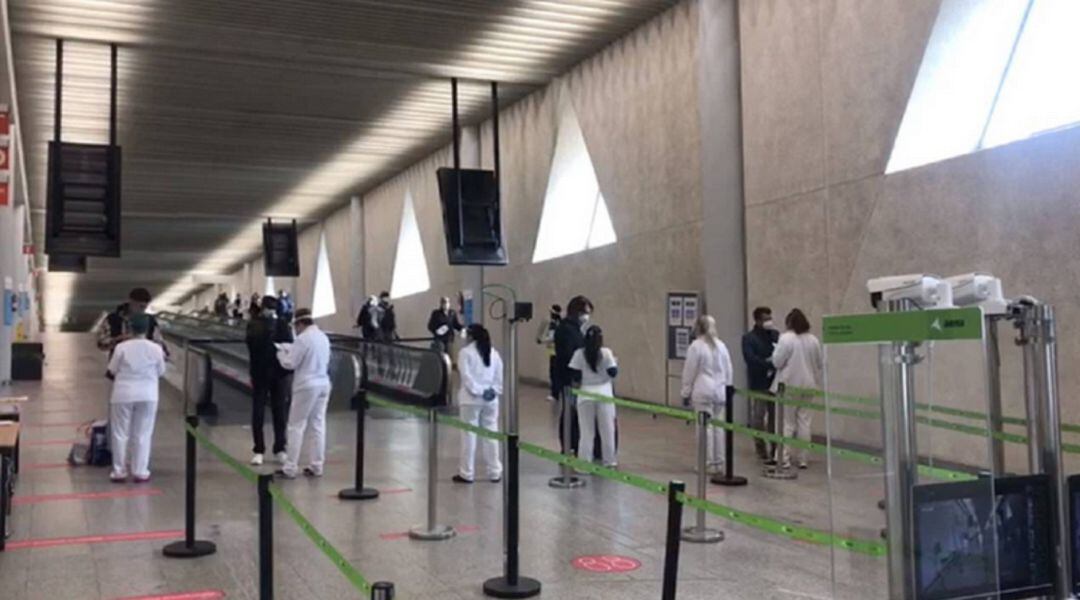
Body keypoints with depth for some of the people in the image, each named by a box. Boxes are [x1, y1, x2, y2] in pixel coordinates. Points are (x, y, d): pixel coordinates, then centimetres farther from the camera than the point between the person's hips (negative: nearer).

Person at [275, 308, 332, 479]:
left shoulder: (303, 338, -15)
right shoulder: (323, 337, 9)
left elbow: (290, 363, -14)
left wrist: (281, 353, 7)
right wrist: (289, 349, 16)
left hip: (307, 386, -7)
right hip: (323, 384, 7)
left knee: (297, 426, 0)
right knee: (318, 425, 11)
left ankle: (290, 468, 3)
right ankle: (316, 466, 13)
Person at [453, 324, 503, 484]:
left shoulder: (465, 352, -5)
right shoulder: (494, 352, 11)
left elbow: (466, 376, -14)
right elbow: (500, 376, 7)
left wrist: (478, 391, -12)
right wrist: (493, 390, 1)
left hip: (471, 399, -5)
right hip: (491, 399, 5)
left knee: (469, 435, 1)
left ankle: (466, 473, 5)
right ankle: (495, 472, 12)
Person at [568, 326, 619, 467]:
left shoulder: (579, 354, -5)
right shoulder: (606, 352, -6)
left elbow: (575, 376, -6)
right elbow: (613, 372, -6)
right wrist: (615, 361, 12)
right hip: (604, 393, 0)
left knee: (586, 431, 5)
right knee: (607, 429, 12)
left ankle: (584, 462, 6)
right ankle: (609, 460, 21)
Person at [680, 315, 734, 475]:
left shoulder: (696, 346, -8)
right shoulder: (721, 345, 9)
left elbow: (689, 372, -5)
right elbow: (729, 371, 13)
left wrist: (686, 393, 2)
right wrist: (726, 388, 22)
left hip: (703, 392, -6)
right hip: (719, 391, 6)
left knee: (706, 426, -3)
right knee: (718, 426, 9)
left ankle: (709, 463, -2)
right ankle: (719, 462, 12)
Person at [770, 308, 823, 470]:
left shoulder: (786, 338, -11)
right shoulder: (813, 340, 5)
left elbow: (777, 362, -12)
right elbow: (820, 364, 10)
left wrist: (775, 351, 6)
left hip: (789, 386, -4)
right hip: (808, 386, 4)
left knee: (787, 423, 2)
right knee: (804, 422, 9)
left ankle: (784, 459, 1)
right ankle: (803, 459, 12)